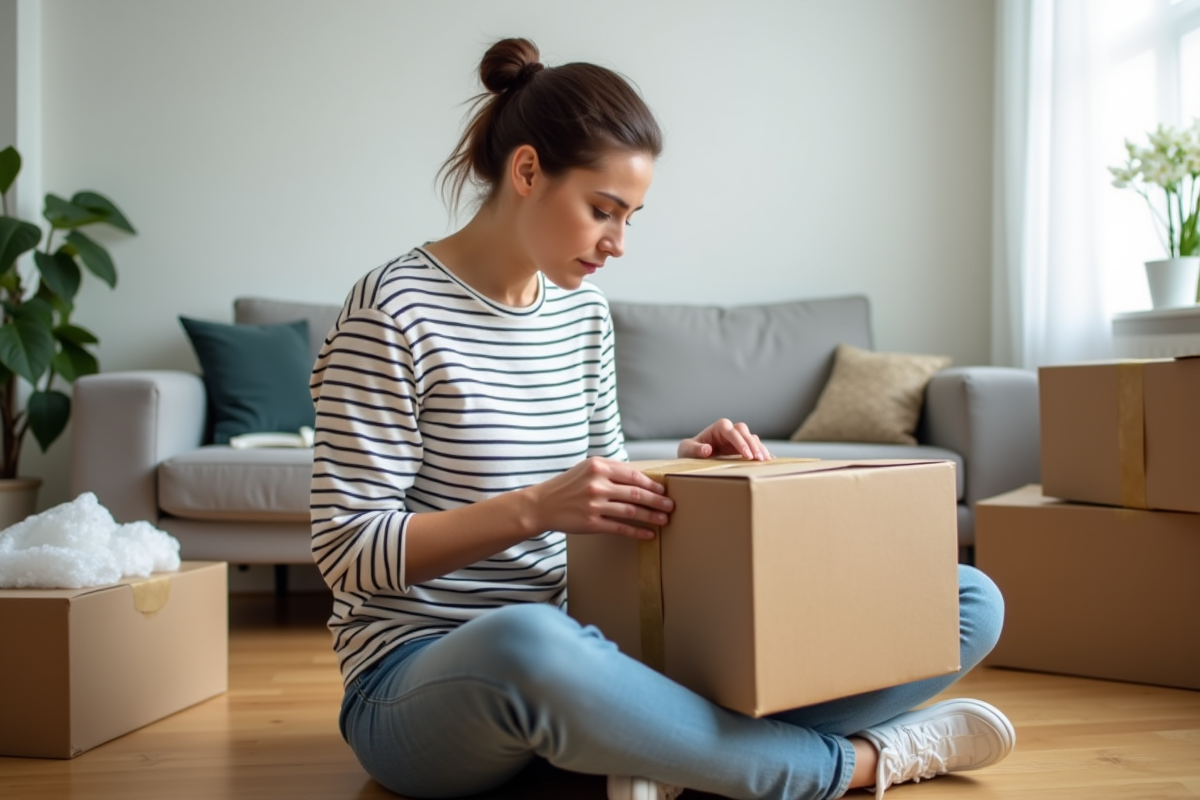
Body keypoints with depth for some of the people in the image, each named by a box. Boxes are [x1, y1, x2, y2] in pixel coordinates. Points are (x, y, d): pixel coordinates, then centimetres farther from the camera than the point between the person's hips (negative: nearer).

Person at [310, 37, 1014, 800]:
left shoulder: (582, 309, 9)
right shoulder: (395, 309, -10)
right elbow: (348, 549, -13)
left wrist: (681, 466, -5)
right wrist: (535, 507, -24)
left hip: (565, 647, 6)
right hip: (417, 681, -5)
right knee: (525, 641, -48)